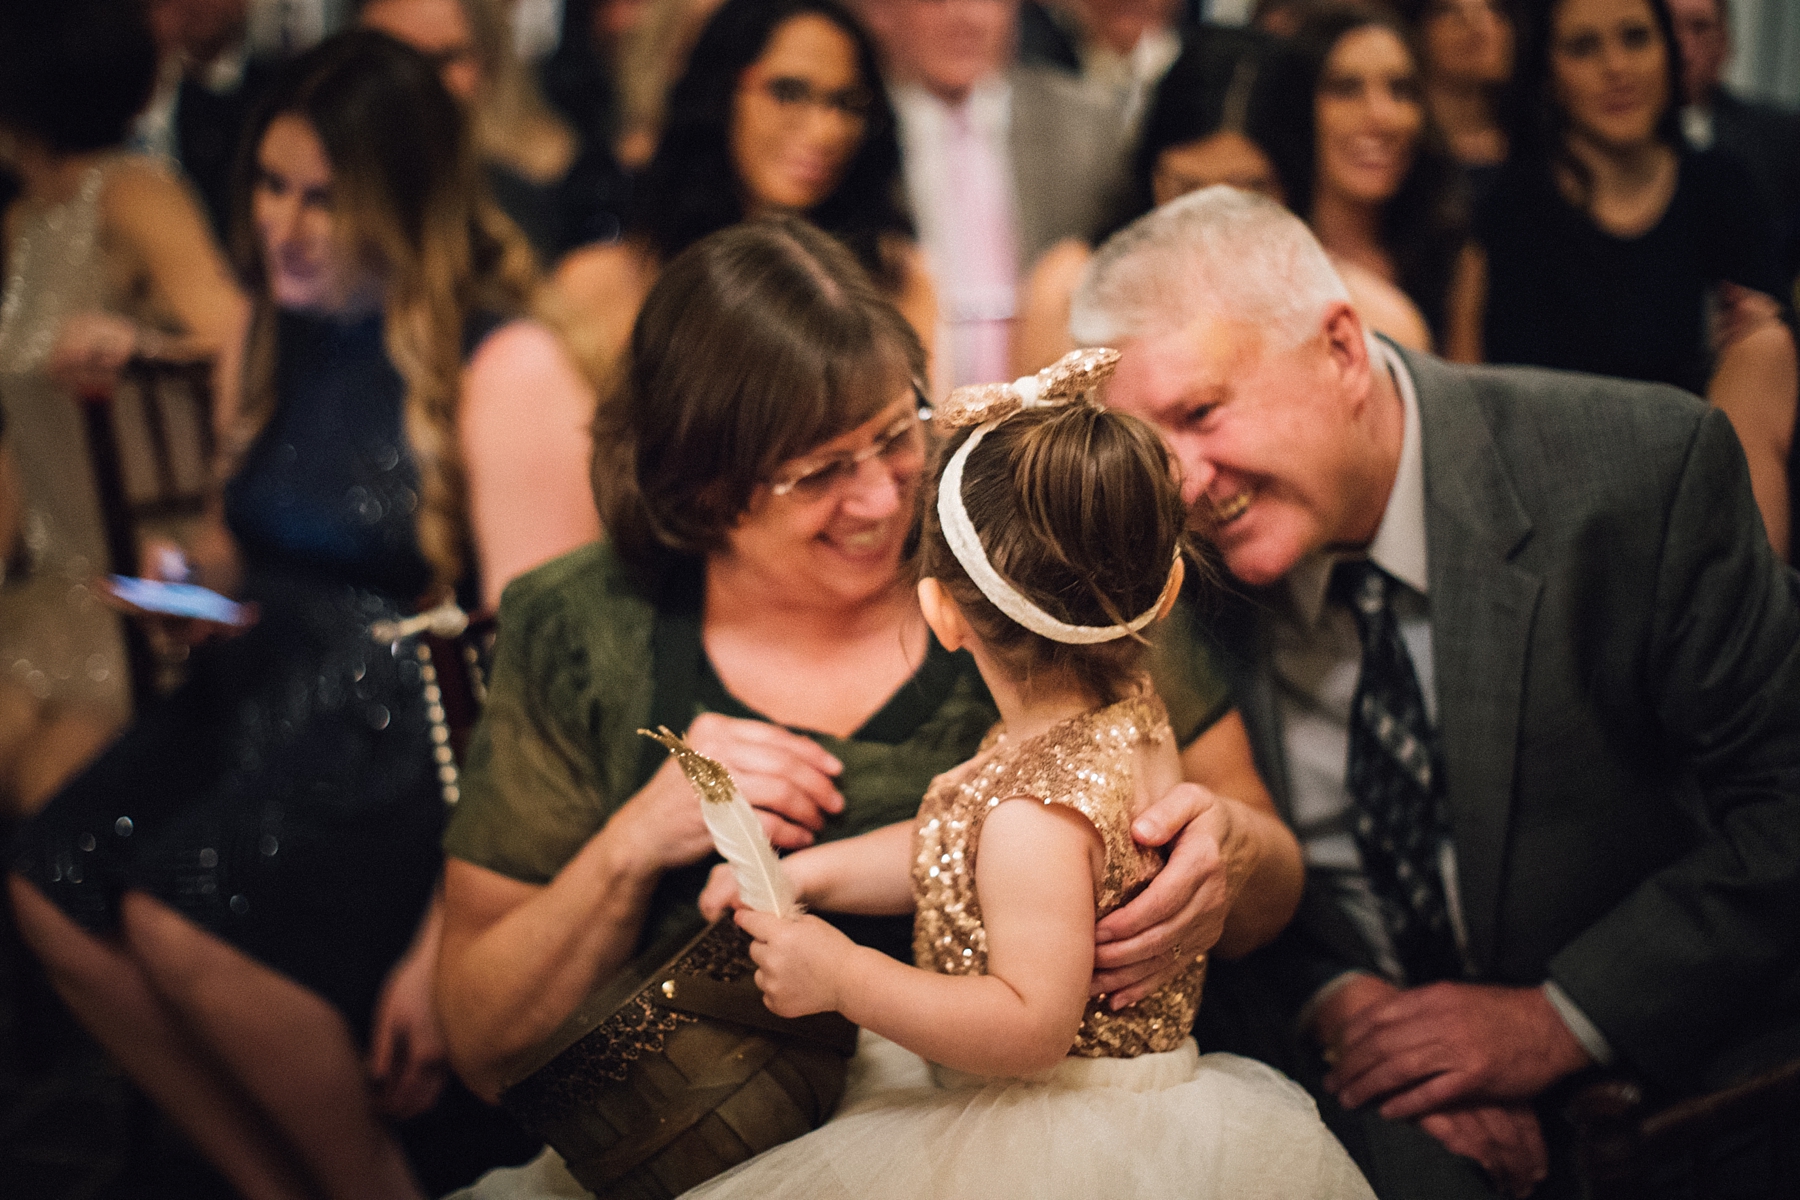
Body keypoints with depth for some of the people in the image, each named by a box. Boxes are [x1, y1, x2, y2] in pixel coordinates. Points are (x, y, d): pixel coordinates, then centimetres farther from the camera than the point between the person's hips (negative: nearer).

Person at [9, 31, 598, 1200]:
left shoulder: (508, 370, -13)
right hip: (275, 698, 8)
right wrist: (208, 570, 3)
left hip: (427, 736, -8)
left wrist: (449, 940, -22)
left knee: (184, 910, -26)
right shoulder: (297, 335, 12)